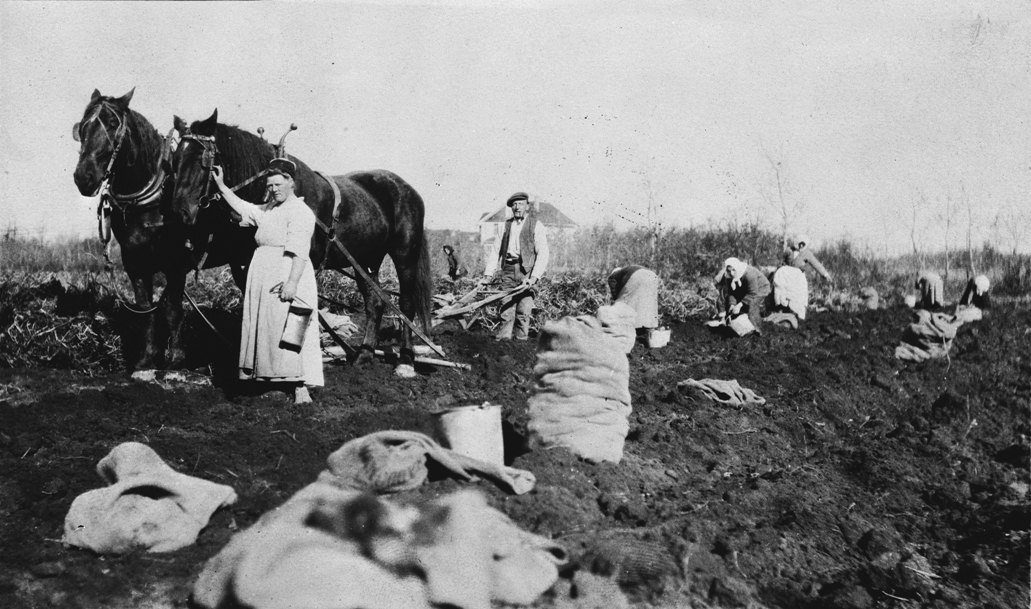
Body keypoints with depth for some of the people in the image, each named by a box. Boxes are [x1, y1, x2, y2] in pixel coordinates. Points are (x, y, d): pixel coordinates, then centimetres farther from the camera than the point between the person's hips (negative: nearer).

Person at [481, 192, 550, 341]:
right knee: (506, 310, -2)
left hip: (527, 271, -3)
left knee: (523, 311, -6)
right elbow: (496, 251, 14)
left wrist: (534, 277, -18)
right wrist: (488, 275, 5)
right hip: (508, 271, 3)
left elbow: (543, 253, -6)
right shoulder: (506, 225, 15)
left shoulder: (536, 225, 1)